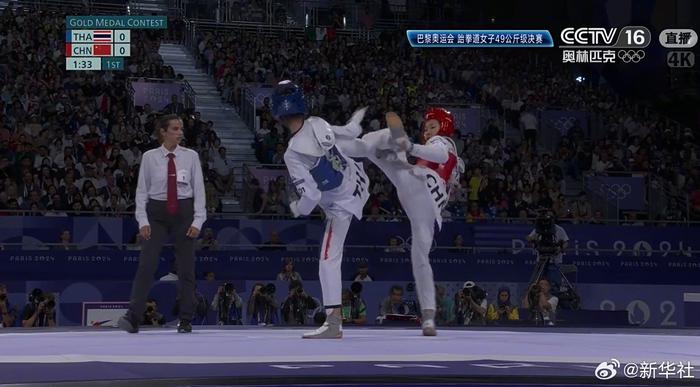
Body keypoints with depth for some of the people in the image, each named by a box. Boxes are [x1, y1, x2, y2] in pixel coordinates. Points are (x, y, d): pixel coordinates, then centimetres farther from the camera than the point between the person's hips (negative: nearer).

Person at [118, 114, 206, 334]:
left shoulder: (191, 157, 1)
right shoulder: (149, 157, 1)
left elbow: (199, 190, 2)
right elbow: (142, 190, 2)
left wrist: (198, 221, -6)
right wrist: (143, 221, -7)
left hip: (183, 212, 1)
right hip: (157, 212, -1)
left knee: (186, 267, 4)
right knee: (147, 264, -12)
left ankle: (186, 321, 12)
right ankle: (133, 317, -16)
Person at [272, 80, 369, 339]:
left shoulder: (293, 154, -32)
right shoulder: (319, 124, -17)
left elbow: (311, 196, -31)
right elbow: (347, 133, 4)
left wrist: (297, 209, -8)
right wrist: (356, 121, 28)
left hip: (340, 204, -6)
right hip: (357, 178, 6)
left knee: (329, 259, -4)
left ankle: (334, 322, -8)